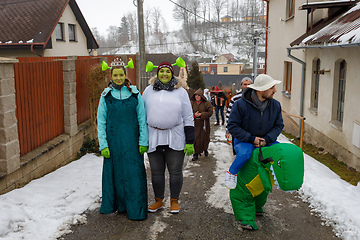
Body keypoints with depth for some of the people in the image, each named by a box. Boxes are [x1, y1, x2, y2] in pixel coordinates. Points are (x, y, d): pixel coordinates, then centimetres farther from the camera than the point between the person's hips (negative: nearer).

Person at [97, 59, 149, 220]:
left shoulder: (135, 94, 2)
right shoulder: (106, 96, 3)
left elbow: (142, 119, 3)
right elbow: (101, 122, 4)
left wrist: (143, 142, -3)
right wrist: (103, 145, -3)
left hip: (131, 140, -1)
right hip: (113, 141, 1)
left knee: (134, 173, 1)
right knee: (115, 172, 7)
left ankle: (136, 209, 13)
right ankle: (118, 204, 24)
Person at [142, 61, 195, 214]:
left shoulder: (180, 91, 4)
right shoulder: (149, 90, 9)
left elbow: (188, 118, 3)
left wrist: (190, 141, -2)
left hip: (175, 139, -2)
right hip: (153, 138, 2)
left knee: (175, 171, 6)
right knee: (156, 172, 11)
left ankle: (174, 201, 24)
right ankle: (158, 200, 28)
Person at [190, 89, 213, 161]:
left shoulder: (206, 103, -3)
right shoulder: (192, 103, 2)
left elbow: (210, 112, -7)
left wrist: (201, 114, -17)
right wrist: (194, 115, -17)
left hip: (204, 124, 0)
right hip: (195, 124, 1)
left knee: (204, 138, 9)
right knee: (195, 138, -5)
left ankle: (205, 149, 38)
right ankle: (195, 153, 5)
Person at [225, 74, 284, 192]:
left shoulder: (275, 105, -4)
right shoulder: (241, 104, -19)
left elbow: (278, 125, 4)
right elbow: (232, 126, -16)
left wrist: (267, 139, -14)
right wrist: (251, 139, -21)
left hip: (265, 141, 5)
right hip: (243, 141, -5)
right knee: (245, 153, -37)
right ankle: (231, 173, -8)